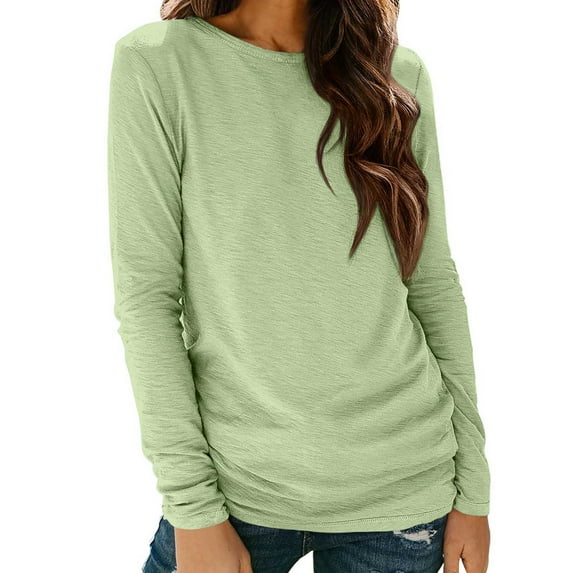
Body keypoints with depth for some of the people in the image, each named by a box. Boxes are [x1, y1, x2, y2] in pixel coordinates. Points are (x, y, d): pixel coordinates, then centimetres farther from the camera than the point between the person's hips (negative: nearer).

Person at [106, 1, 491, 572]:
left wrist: (472, 487, 5)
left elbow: (433, 283, 4)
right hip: (235, 487, -2)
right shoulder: (155, 63, -7)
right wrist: (194, 511, -10)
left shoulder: (399, 73, 1)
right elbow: (144, 295, -9)